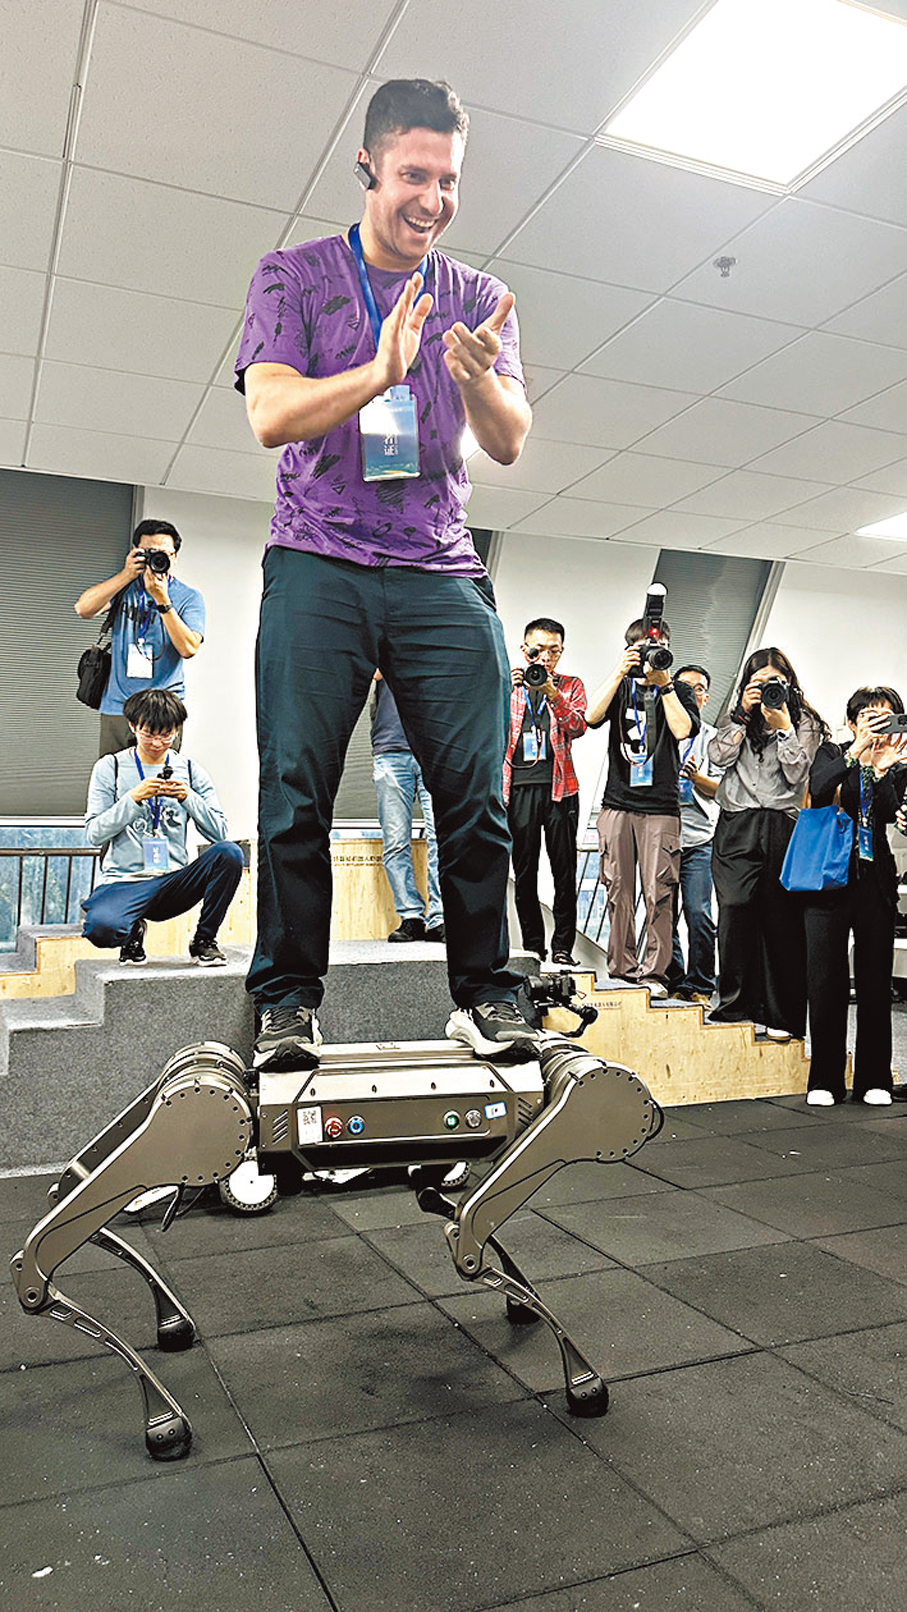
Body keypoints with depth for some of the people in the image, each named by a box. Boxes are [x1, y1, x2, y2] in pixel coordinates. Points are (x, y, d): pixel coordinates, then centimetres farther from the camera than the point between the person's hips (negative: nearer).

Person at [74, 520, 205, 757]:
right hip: (116, 707, 2)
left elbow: (189, 649, -11)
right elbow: (84, 609, -5)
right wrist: (128, 574, -9)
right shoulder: (123, 585, 11)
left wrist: (162, 600, -17)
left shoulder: (189, 597, 3)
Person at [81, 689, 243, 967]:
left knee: (229, 853, -28)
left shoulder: (190, 770, 9)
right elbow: (94, 834, -3)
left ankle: (204, 939, -6)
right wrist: (133, 798, -16)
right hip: (123, 882, -2)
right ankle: (133, 931, 5)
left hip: (174, 882, 2)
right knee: (100, 928, -36)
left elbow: (219, 832, 3)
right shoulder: (109, 768, 4)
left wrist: (188, 798, -13)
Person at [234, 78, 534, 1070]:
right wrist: (379, 372, -20)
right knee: (298, 789, -9)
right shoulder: (294, 276, 12)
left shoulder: (475, 297, 17)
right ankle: (288, 1001, 0)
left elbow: (510, 444, 6)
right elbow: (271, 414, -3)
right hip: (318, 565, -1)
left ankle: (485, 995, 1)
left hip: (442, 575, 2)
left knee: (474, 786, -8)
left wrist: (478, 377, -17)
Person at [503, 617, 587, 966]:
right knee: (524, 871, 2)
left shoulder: (570, 685, 13)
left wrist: (554, 696, -18)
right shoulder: (509, 683, 14)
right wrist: (505, 693, -12)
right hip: (519, 785, 0)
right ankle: (533, 947, 10)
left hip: (559, 786, 0)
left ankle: (563, 947, 6)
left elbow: (578, 726, -4)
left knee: (564, 870, -2)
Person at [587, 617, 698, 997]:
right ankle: (622, 970, 10)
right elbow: (592, 716, -6)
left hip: (660, 807, -1)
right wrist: (621, 671, -10)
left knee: (658, 893, -6)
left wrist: (663, 683, -10)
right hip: (617, 802, 2)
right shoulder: (619, 687, 14)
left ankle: (654, 972, 1)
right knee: (618, 891, 2)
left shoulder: (679, 691, 11)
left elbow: (682, 729, -8)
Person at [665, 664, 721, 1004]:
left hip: (699, 839, -1)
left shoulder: (713, 737, 13)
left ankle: (700, 986, 4)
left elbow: (720, 788, 6)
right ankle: (673, 983, 14)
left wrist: (697, 777, -13)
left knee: (698, 913, -8)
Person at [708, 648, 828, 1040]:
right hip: (736, 828, 2)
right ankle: (734, 1006, 1)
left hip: (783, 827, -2)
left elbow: (797, 773, -1)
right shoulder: (736, 719, 18)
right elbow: (718, 756, 1)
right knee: (734, 910, -9)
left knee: (782, 919, -2)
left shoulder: (805, 722, 10)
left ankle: (782, 1015, 6)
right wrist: (743, 714, 0)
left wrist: (783, 727, -5)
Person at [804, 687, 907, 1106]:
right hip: (828, 879, -2)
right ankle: (825, 1080, 9)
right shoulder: (832, 754, 8)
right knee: (825, 980, -2)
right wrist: (857, 750, -21)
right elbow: (818, 789, -14)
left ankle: (873, 1079, 16)